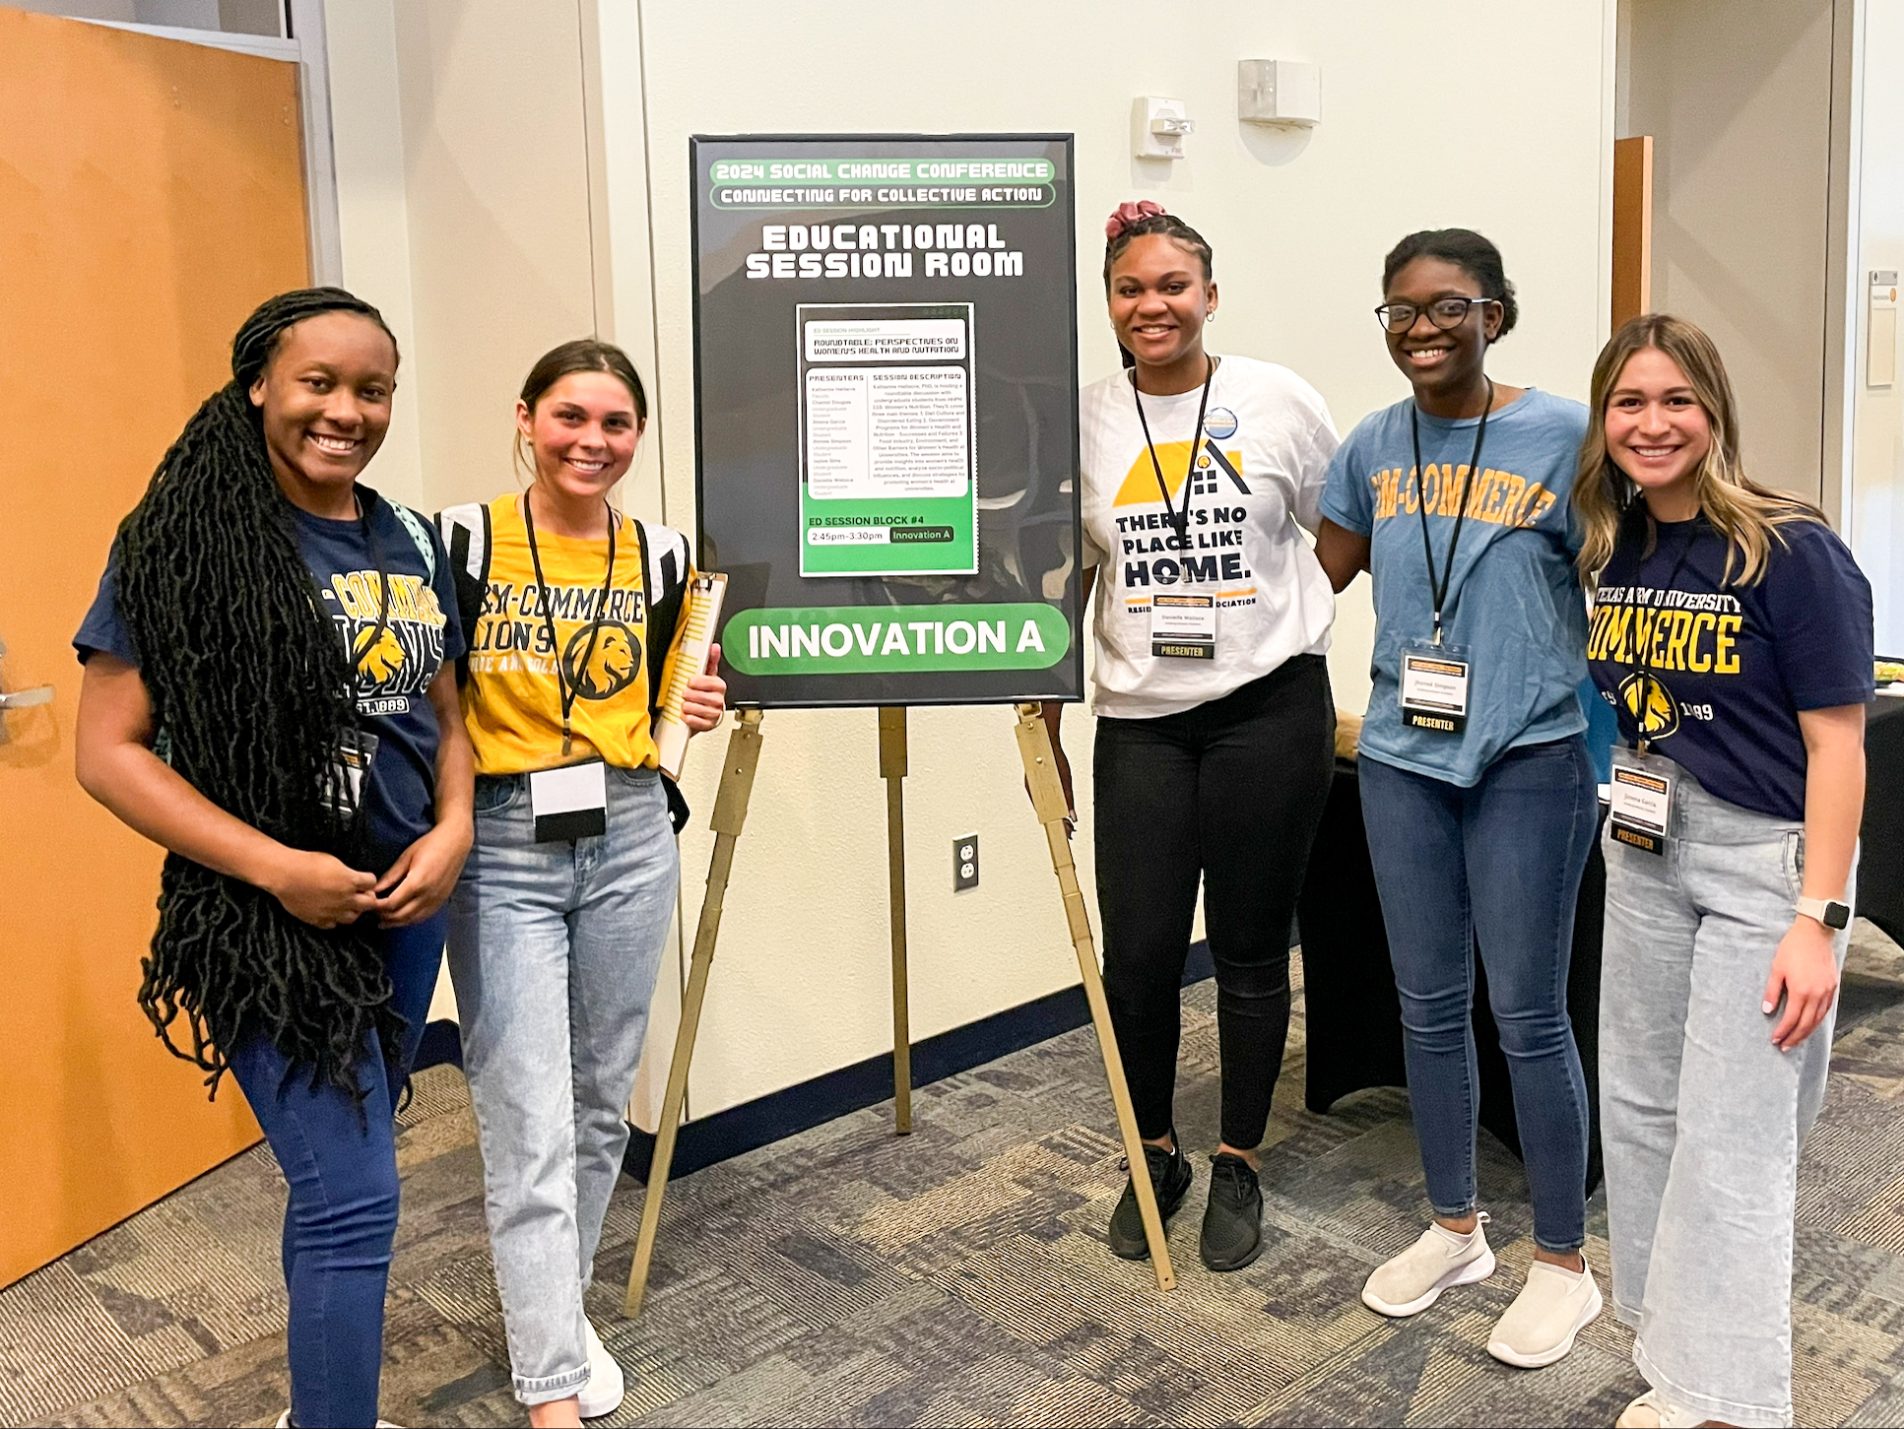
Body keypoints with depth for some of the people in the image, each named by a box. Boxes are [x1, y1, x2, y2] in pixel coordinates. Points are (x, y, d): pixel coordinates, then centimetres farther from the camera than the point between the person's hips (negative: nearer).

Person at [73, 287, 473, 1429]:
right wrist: (278, 869, -18)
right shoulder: (187, 539, -11)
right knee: (355, 1195, -8)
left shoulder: (413, 541, 6)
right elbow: (109, 749, -12)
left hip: (405, 905, 6)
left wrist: (453, 832, -4)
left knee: (334, 1170, 19)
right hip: (267, 922, -6)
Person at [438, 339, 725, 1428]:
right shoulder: (462, 542, -7)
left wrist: (702, 707, -4)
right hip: (500, 852, -4)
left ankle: (560, 1305, 37)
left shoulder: (663, 557, 5)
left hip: (629, 841, 4)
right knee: (531, 1130, -4)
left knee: (601, 1101, 15)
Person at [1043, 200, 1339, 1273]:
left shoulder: (1280, 401, -1)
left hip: (1271, 707, -1)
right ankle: (1154, 1154, 27)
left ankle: (1239, 1167, 27)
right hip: (1142, 718, 2)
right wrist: (1043, 730, 9)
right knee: (1138, 955, 0)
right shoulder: (1083, 423, 4)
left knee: (1250, 951, 8)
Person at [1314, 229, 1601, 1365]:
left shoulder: (1563, 438, -6)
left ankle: (1564, 1263, 23)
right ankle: (1455, 1229, 33)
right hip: (1403, 758, 5)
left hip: (1529, 761, -4)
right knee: (1430, 1007, 14)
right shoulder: (1374, 447, 7)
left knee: (1529, 1017, 3)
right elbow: (1314, 576, 15)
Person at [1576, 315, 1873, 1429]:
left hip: (1767, 857, -7)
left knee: (1730, 1145, -4)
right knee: (1639, 1107, 13)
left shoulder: (1793, 553, -14)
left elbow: (1836, 742, -15)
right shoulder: (1613, 552, 5)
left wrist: (1820, 919, -19)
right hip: (1648, 854, 7)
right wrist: (1635, 795, 8)